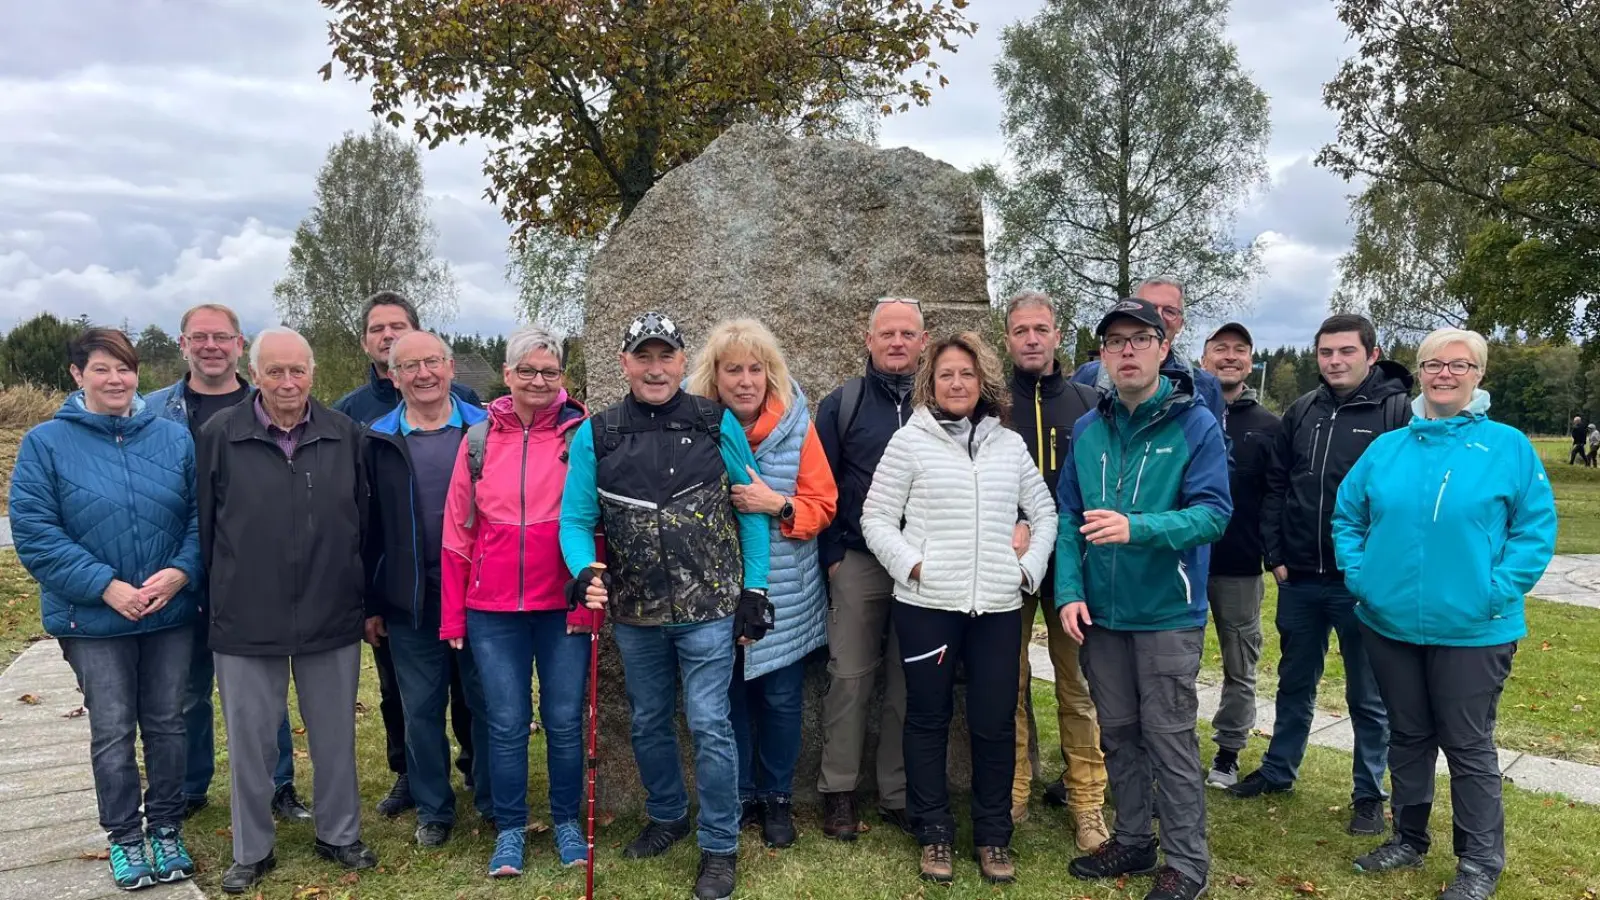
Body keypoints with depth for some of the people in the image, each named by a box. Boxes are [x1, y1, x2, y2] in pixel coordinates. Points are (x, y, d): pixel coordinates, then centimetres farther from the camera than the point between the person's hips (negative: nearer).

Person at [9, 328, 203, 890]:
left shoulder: (174, 438, 1)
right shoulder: (46, 443, -4)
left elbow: (201, 517, 2)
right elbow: (34, 532, -9)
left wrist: (180, 572, -15)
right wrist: (105, 585, -17)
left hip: (171, 612, 2)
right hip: (93, 617, -2)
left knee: (166, 726, 12)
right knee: (112, 732, 8)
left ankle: (166, 829, 27)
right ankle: (123, 837, 25)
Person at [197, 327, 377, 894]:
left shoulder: (345, 434, 1)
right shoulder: (220, 435, -4)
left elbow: (363, 521, 7)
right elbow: (203, 526, 2)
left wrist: (368, 597, 9)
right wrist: (216, 598, 6)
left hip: (333, 618, 1)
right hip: (246, 620, -1)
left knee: (335, 737, 13)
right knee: (250, 743, 11)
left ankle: (339, 835, 32)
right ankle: (251, 851, 29)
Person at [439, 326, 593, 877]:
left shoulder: (581, 433, -3)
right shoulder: (479, 439, 4)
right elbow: (458, 531, 6)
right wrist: (453, 615, 5)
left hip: (564, 605, -1)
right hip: (493, 609, 2)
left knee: (564, 720, 9)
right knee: (506, 723, 9)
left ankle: (566, 822, 28)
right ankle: (510, 830, 26)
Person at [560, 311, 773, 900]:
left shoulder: (718, 425, -5)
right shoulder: (595, 435, -1)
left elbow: (751, 510, -1)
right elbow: (575, 519, 0)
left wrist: (754, 592, -4)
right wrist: (584, 574, -19)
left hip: (708, 609, -3)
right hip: (633, 614, 3)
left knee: (709, 726, -1)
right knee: (648, 724, 19)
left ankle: (720, 846, 18)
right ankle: (667, 815, 42)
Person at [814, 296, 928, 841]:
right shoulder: (841, 404, 4)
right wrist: (831, 556, -3)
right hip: (857, 564, -1)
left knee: (909, 683, 7)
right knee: (850, 677, 2)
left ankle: (898, 795, 20)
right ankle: (838, 791, 15)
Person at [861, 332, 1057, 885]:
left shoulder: (1010, 444, 8)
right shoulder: (910, 441, -1)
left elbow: (1044, 514, 14)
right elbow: (876, 518, -2)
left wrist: (1029, 569, 3)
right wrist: (911, 566, -12)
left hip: (998, 607, 2)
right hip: (926, 605, -2)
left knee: (995, 723, 7)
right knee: (928, 719, 9)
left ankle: (993, 836, 25)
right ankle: (934, 834, 25)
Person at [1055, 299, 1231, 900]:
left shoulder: (1196, 424, -9)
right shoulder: (1087, 430, 5)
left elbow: (1213, 513, -17)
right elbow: (1069, 518, 6)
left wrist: (1136, 527, -32)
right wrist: (1069, 592, -6)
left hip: (1168, 612, -5)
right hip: (1101, 612, 5)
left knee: (1169, 737, 3)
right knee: (1118, 733, 16)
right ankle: (1133, 839, 33)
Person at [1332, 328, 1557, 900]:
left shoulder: (1509, 447, -4)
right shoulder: (1387, 448, 5)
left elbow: (1537, 529, -6)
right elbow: (1347, 516, 11)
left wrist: (1496, 591, -15)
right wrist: (1357, 574, -1)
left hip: (1472, 632, -3)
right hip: (1389, 624, 4)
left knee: (1468, 745, 7)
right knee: (1407, 736, 17)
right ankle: (1409, 839, 33)